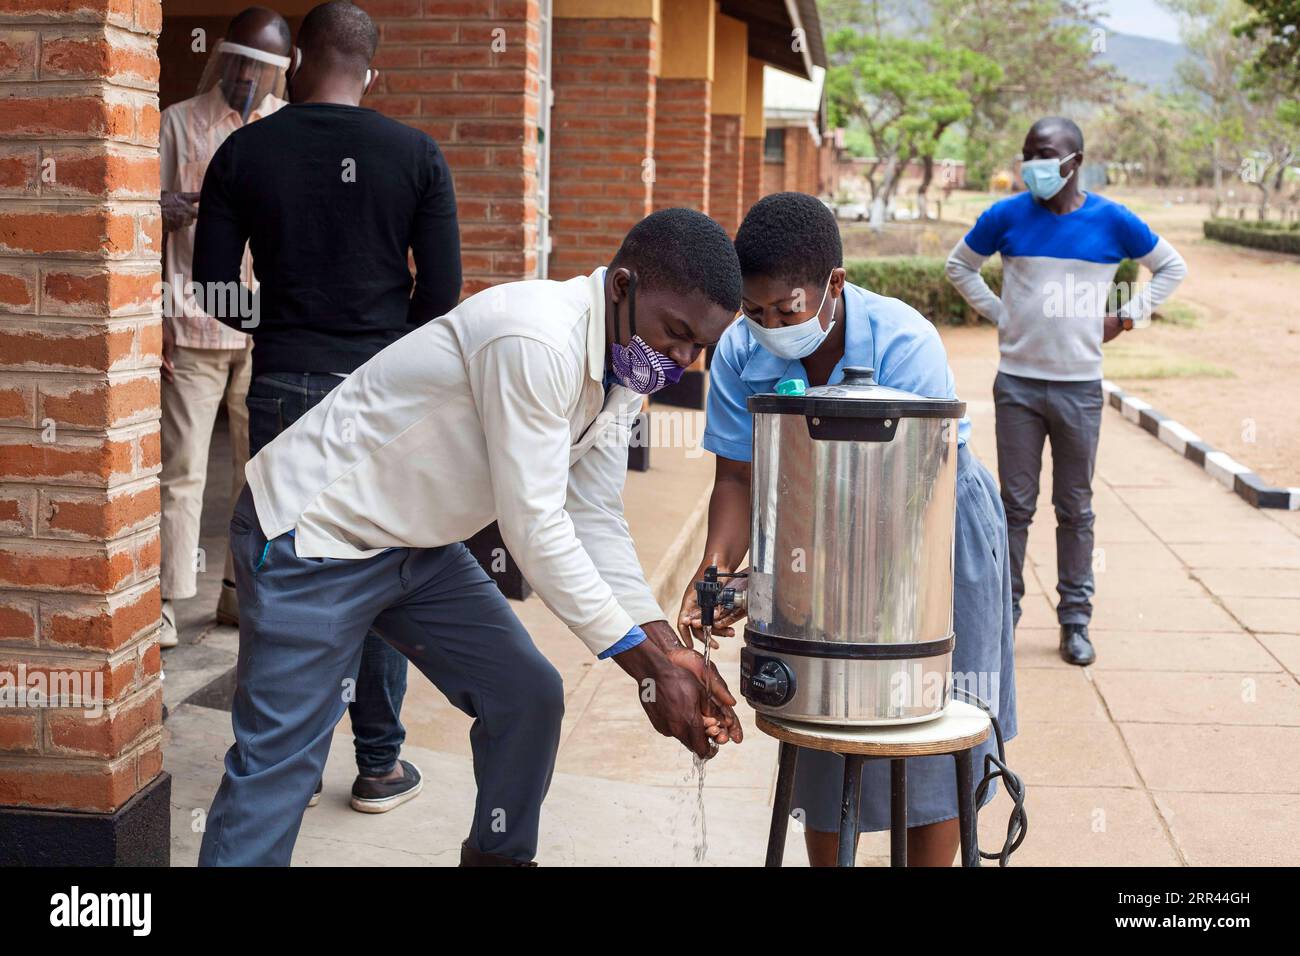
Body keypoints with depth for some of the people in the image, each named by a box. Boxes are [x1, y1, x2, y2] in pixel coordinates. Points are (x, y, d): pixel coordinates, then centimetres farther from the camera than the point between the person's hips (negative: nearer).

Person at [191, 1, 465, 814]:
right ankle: (380, 766, 15)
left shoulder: (244, 154, -1)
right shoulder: (416, 156, -3)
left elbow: (215, 288, 0)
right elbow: (442, 294, -4)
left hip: (284, 389, 1)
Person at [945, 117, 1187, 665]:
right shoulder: (1006, 217, -1)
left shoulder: (1111, 221, -2)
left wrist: (1126, 317, 3)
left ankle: (1075, 620, 15)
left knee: (1075, 508, 7)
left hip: (1080, 387, 0)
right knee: (1015, 505, 5)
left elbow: (1171, 268, 12)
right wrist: (996, 312, 5)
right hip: (1018, 382, 0)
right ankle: (1003, 613, 15)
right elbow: (960, 264, 16)